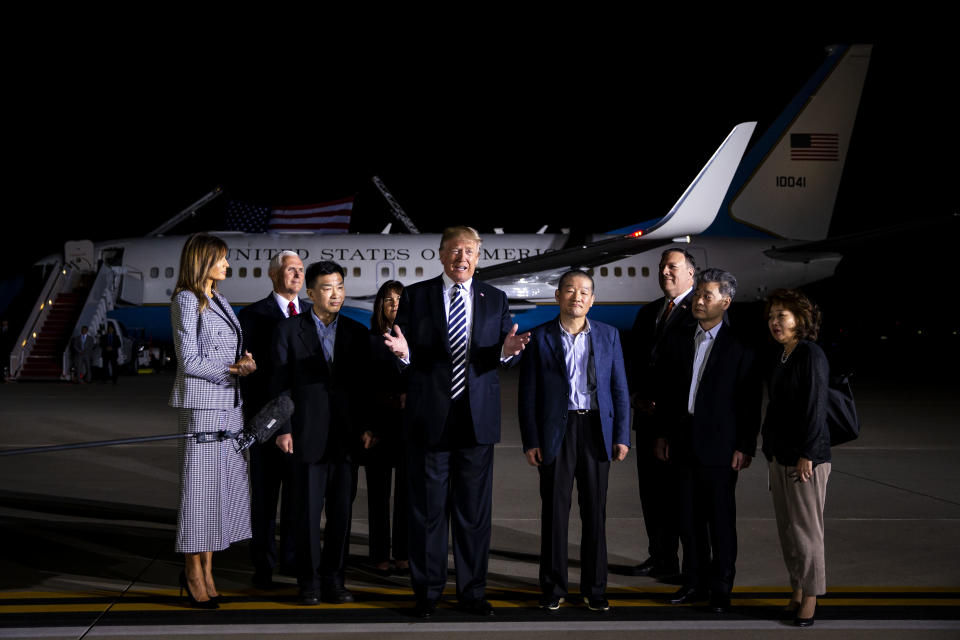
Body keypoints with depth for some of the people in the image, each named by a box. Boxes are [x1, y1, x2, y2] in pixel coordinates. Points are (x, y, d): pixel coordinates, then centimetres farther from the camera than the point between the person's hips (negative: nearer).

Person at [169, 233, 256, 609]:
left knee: (225, 484, 7)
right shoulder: (186, 301, -6)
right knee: (200, 484, -2)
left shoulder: (218, 301, 18)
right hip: (201, 403, -8)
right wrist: (232, 370, -10)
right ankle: (193, 573, 8)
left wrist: (243, 363, 0)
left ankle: (205, 569, 16)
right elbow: (189, 361, -12)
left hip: (229, 404, 8)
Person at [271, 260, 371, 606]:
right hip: (308, 435, -2)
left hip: (347, 437, 2)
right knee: (309, 512, 3)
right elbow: (281, 384, 0)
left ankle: (334, 578, 16)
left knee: (342, 511, 5)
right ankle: (309, 581, 15)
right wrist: (283, 429, -6)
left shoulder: (357, 332, 8)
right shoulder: (288, 330, 2)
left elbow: (365, 384, 9)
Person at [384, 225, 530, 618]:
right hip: (429, 418, -1)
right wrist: (403, 352, -22)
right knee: (427, 509, 6)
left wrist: (508, 351, -19)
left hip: (477, 419, 2)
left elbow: (507, 359, 4)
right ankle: (427, 591, 18)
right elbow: (405, 356, 0)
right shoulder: (415, 296, 3)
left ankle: (472, 591, 20)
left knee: (474, 511, 8)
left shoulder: (495, 300, 9)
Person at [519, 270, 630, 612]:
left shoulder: (608, 335, 8)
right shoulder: (539, 337, 2)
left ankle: (594, 589, 17)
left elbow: (619, 388, 8)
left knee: (595, 513, 6)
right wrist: (530, 441, -5)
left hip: (596, 430, 2)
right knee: (554, 512, 3)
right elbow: (528, 393, 1)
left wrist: (622, 436, 1)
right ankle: (553, 588, 15)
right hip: (555, 432, -1)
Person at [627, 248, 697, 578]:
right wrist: (638, 397, 2)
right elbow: (633, 361, 18)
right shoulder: (648, 312, 17)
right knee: (652, 488, 10)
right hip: (649, 414, 7)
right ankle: (661, 558, 21)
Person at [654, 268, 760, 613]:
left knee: (721, 520, 4)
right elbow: (665, 390, 12)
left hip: (719, 444, -4)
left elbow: (750, 401, -6)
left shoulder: (739, 346, -5)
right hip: (684, 442, 4)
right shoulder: (678, 340, 8)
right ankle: (694, 582, 23)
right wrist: (663, 434, 9)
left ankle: (721, 588, 14)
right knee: (689, 518, 11)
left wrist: (745, 446, -9)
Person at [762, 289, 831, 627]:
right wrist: (769, 447, 13)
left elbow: (815, 407, -15)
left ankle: (810, 596, 10)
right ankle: (796, 590, 20)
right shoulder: (778, 357, 12)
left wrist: (807, 454, -17)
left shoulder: (811, 355, -12)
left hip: (805, 457, -8)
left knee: (805, 528, -1)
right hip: (779, 454, 8)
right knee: (786, 527, 11)